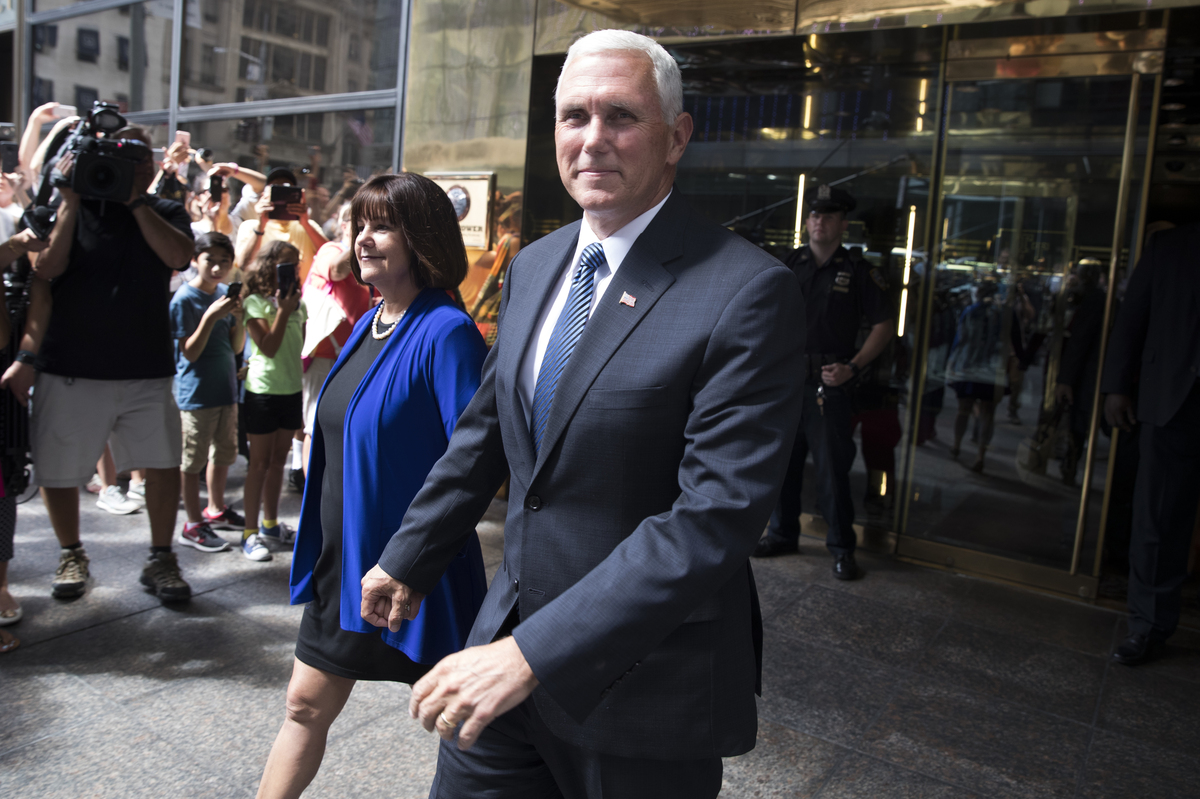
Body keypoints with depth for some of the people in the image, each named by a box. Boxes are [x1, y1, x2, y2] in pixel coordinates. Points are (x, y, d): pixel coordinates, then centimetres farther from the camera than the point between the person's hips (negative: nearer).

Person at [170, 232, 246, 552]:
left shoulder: (225, 293, 6)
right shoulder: (184, 298, -13)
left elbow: (236, 347, 7)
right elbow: (189, 352, -16)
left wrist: (238, 317, -10)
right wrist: (211, 316, -25)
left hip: (225, 387, 7)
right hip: (197, 391, -7)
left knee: (224, 453, 18)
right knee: (192, 460, 2)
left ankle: (216, 508, 36)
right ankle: (193, 525, 13)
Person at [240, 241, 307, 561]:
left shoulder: (298, 303, 10)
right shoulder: (255, 302, -8)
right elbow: (268, 347, -17)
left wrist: (306, 393, 10)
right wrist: (283, 311, -16)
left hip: (293, 390, 6)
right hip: (263, 390, -6)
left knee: (279, 459, 13)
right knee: (260, 462, 0)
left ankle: (271, 524, 26)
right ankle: (250, 532, 7)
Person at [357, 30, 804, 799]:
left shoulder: (748, 291, -18)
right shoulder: (534, 265, 5)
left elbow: (717, 515, -24)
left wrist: (534, 654, -26)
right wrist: (409, 557, 20)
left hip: (642, 674, -5)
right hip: (512, 641, 6)